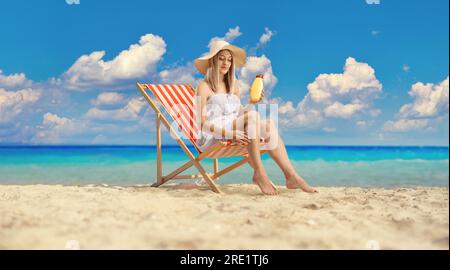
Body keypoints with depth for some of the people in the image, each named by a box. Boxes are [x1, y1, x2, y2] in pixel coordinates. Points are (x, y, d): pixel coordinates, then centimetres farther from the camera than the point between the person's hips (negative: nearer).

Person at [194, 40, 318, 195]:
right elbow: (202, 122, -11)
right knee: (252, 116, -29)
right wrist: (230, 133, -23)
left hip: (233, 132, 6)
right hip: (212, 138, -6)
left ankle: (291, 176, -25)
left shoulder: (233, 86, 19)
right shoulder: (204, 86, -1)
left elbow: (239, 115, 13)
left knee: (269, 125, -18)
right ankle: (259, 174, -31)